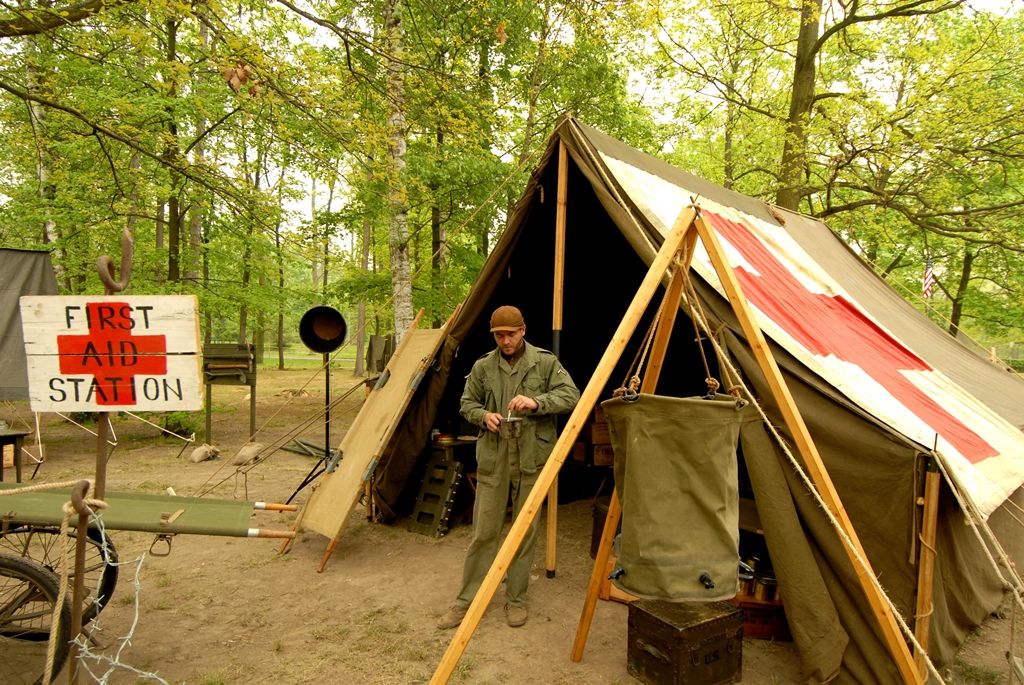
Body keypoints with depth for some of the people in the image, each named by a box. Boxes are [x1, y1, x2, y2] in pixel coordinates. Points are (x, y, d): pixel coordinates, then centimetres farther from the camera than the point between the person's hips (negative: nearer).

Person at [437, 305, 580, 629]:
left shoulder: (545, 362, -1)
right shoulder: (483, 366, 5)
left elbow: (571, 395, -8)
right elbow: (467, 404, 13)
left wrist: (536, 402, -23)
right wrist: (484, 415, -9)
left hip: (532, 459, -1)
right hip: (493, 459, 1)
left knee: (526, 531, 9)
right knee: (483, 532, 5)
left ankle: (516, 599, 25)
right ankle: (467, 600, 18)